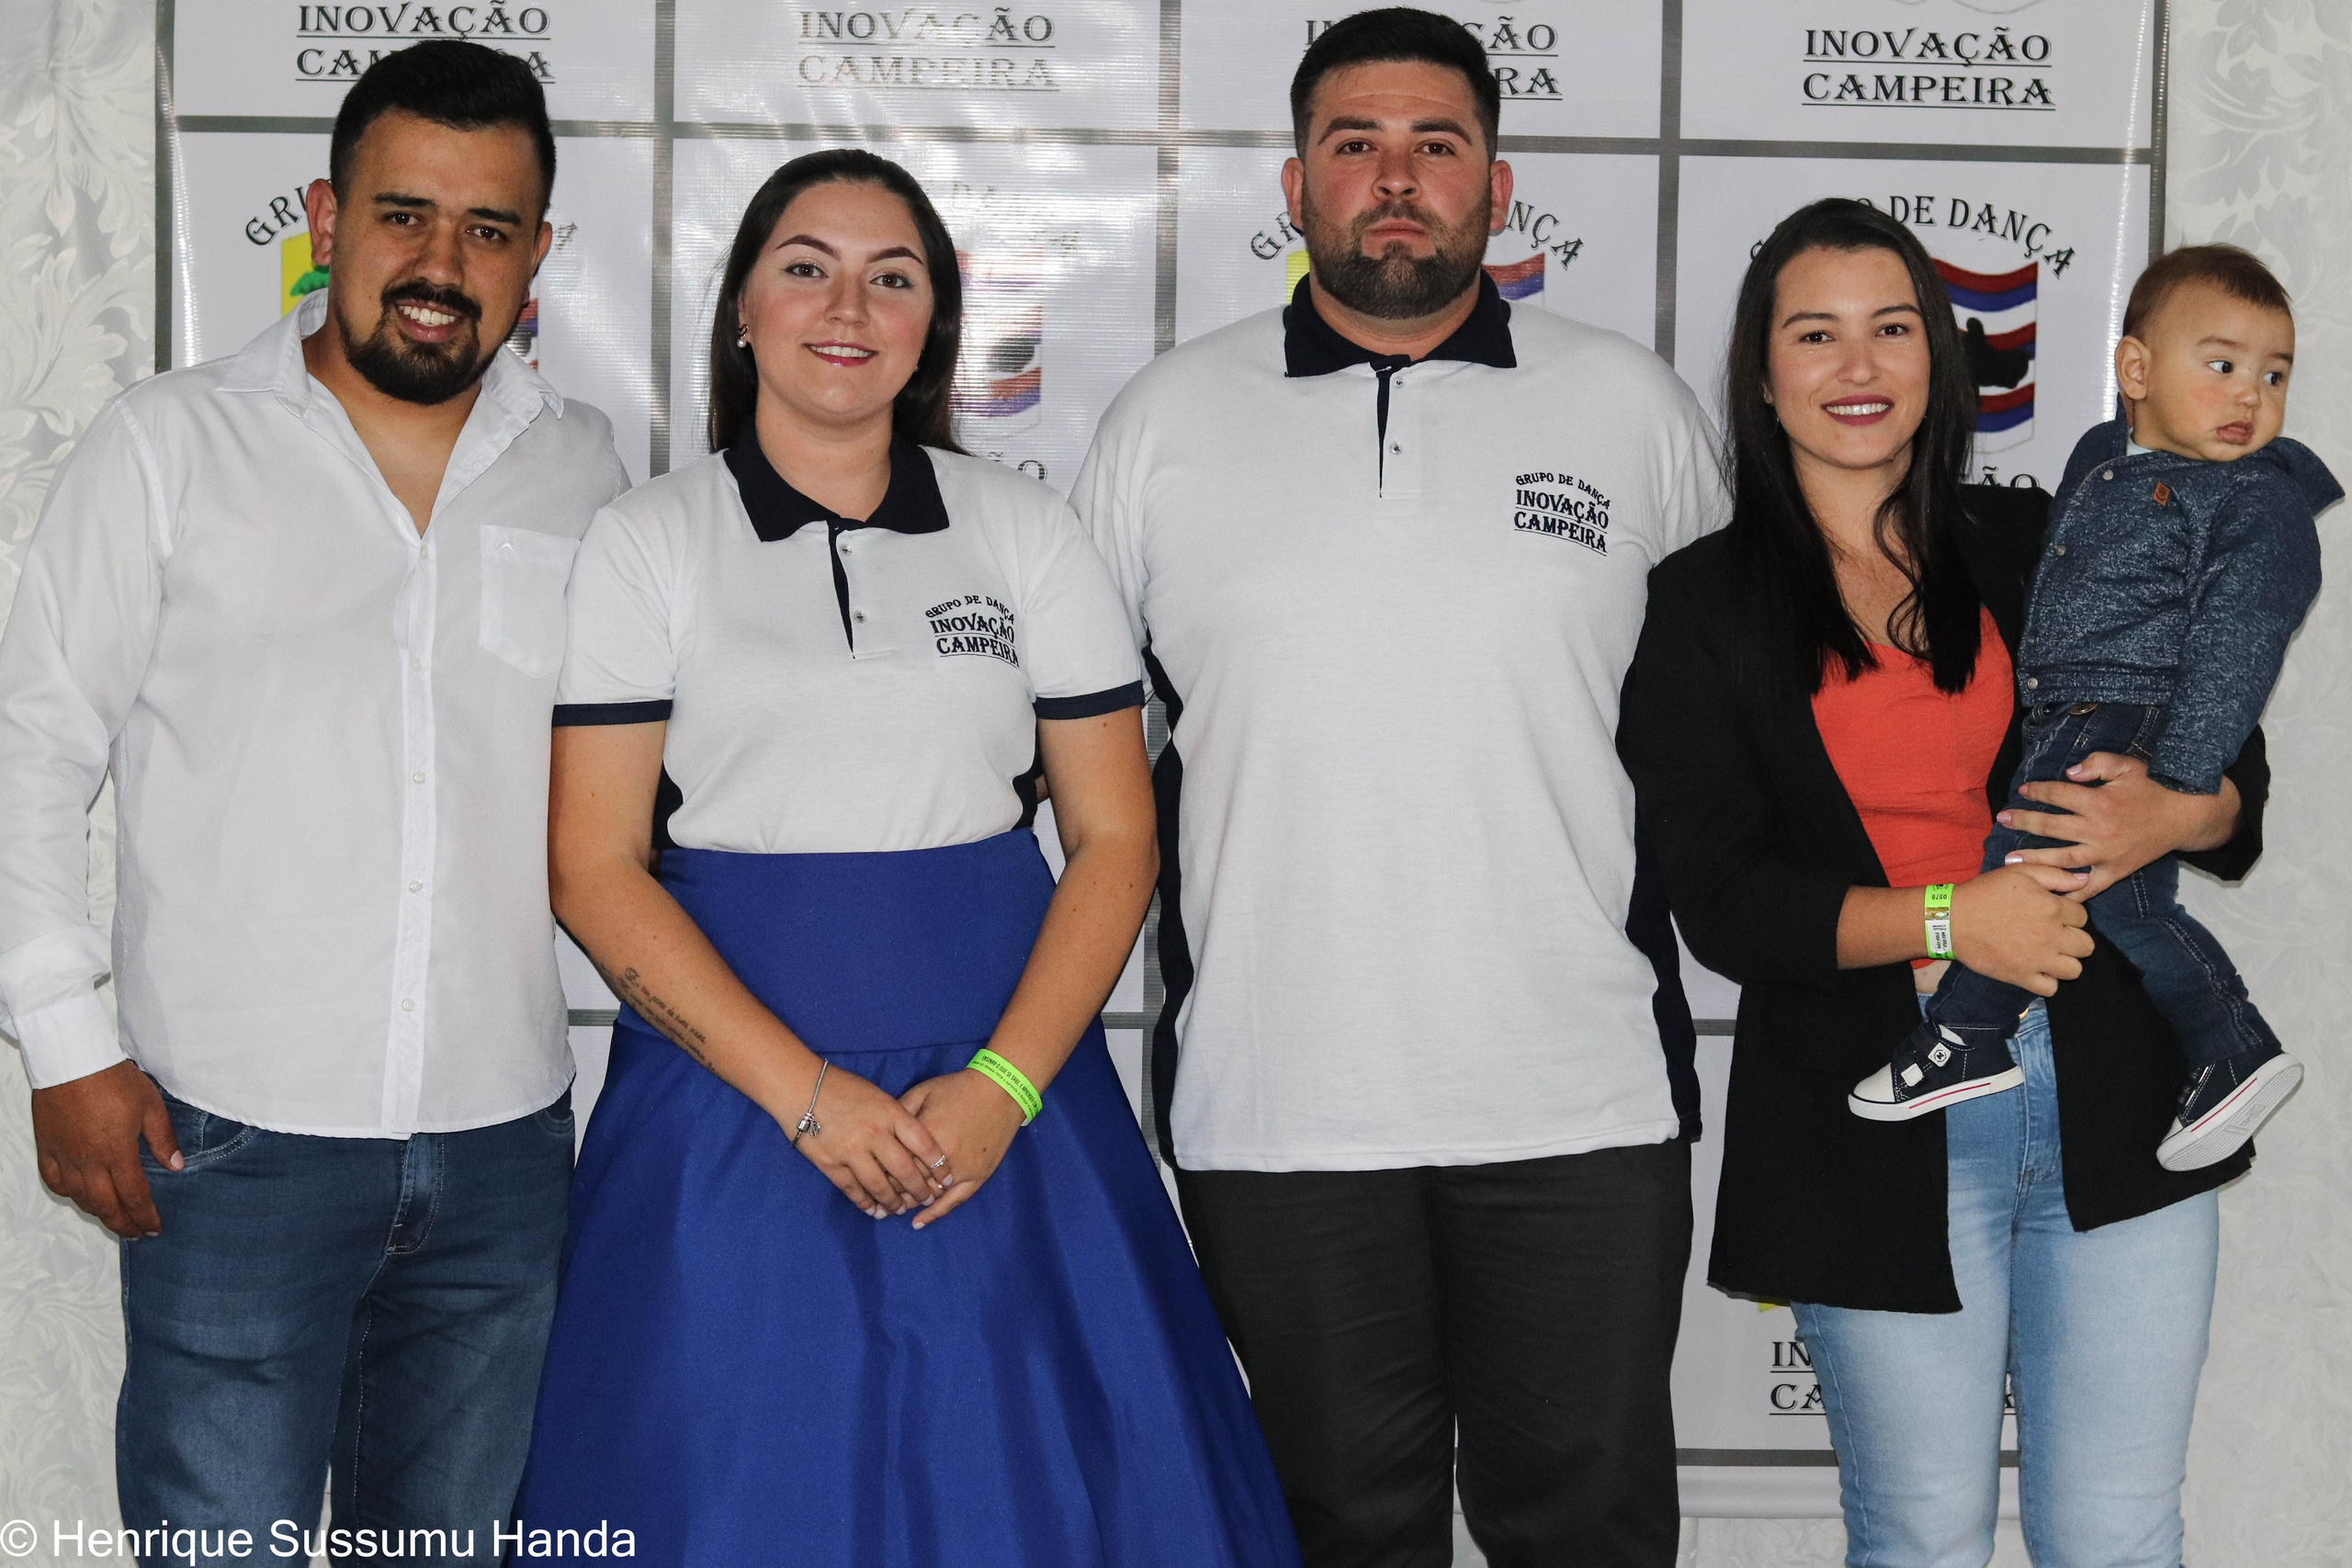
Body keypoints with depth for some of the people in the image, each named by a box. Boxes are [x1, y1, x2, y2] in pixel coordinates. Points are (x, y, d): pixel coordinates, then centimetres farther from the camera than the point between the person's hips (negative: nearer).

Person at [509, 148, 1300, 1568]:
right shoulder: (645, 543, 2)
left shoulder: (1028, 531, 6)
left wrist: (1003, 1087, -11)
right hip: (734, 1100, -1)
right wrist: (805, 1093, -14)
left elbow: (1114, 837, 3)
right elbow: (597, 871, -4)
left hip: (1004, 1099, 2)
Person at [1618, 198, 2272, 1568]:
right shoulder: (1705, 608, 3)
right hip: (1876, 1121, -1)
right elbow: (1720, 900, -4)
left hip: (2109, 1087, 2)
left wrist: (2171, 817, -11)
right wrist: (1949, 916, -17)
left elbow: (2236, 772, 13)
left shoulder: (2041, 551, 9)